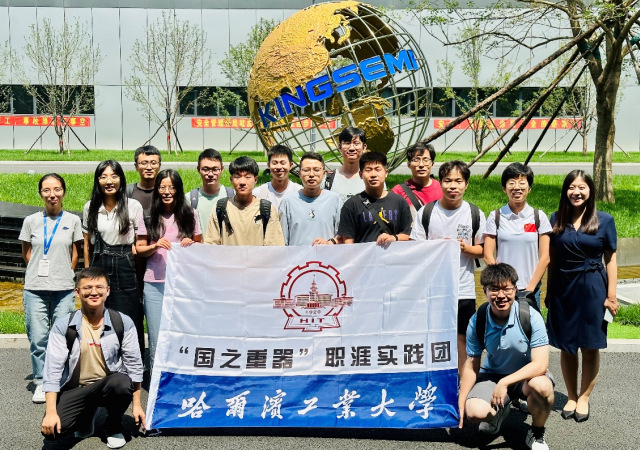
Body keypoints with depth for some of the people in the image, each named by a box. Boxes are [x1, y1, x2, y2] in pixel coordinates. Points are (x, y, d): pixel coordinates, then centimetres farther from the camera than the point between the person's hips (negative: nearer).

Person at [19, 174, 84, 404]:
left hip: (63, 289, 0)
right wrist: (40, 272, 11)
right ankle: (41, 383, 12)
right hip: (35, 289, 0)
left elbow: (74, 255, 10)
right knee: (38, 338, -1)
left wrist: (64, 276, 8)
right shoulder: (31, 221, 4)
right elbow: (27, 254, 12)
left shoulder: (73, 221, 3)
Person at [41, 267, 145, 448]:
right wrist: (51, 412, -16)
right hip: (74, 388, 0)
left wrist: (136, 405, -1)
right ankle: (87, 415, 13)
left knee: (122, 383, -35)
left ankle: (114, 427, -2)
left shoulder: (123, 323, -6)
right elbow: (53, 369, -9)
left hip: (109, 384, 0)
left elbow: (134, 365, -1)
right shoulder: (63, 326, -7)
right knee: (52, 430, -24)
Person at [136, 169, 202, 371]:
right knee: (156, 337, 2)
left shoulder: (189, 215, 7)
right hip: (155, 284, 0)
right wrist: (155, 246, -12)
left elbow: (200, 245, 15)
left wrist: (191, 243, -7)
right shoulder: (148, 216, 5)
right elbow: (139, 249, 7)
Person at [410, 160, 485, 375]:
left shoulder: (475, 214, 3)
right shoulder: (426, 212, 0)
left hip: (464, 289, 1)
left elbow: (481, 250, 7)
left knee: (462, 337, 8)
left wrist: (465, 247, -14)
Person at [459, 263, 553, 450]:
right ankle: (500, 410, 17)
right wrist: (460, 405, -6)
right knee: (474, 412, -25)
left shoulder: (531, 317, -21)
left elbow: (540, 364, -24)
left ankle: (537, 433, -4)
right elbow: (471, 366, -2)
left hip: (528, 375, -2)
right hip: (492, 375, 2)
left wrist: (505, 382, -34)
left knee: (541, 386, -38)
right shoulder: (477, 321, -12)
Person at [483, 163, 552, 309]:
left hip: (530, 291, 1)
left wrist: (530, 288, -6)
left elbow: (544, 257, 2)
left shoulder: (539, 217, 5)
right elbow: (488, 256, 0)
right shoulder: (495, 217, 4)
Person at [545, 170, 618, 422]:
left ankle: (584, 398, 20)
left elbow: (611, 259, 1)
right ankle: (571, 396, 23)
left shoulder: (604, 221, -2)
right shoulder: (557, 219, 3)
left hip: (592, 289, -2)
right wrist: (549, 292, 7)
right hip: (563, 288, 2)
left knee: (590, 347, 6)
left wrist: (611, 295, -3)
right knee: (566, 346, 8)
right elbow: (552, 259, 8)